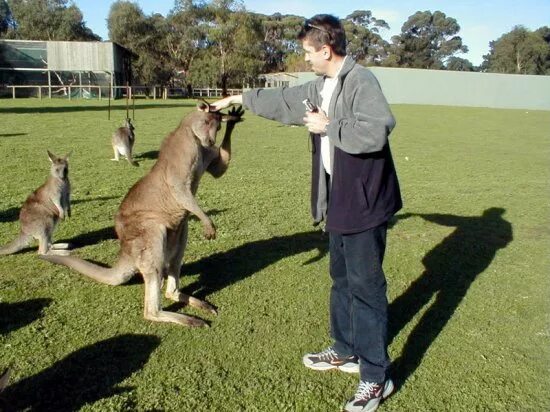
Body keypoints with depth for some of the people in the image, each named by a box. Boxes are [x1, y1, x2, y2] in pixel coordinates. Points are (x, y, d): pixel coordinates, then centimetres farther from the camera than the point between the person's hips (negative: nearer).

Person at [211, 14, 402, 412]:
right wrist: (240, 98, 33)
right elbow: (286, 100, 27)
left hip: (364, 200, -10)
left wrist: (328, 126, -17)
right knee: (342, 279, 19)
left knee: (365, 286, -4)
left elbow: (376, 131, -29)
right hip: (338, 199, 10)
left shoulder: (361, 81, -16)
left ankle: (376, 377, 9)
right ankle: (346, 351, 36)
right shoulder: (322, 87, 13)